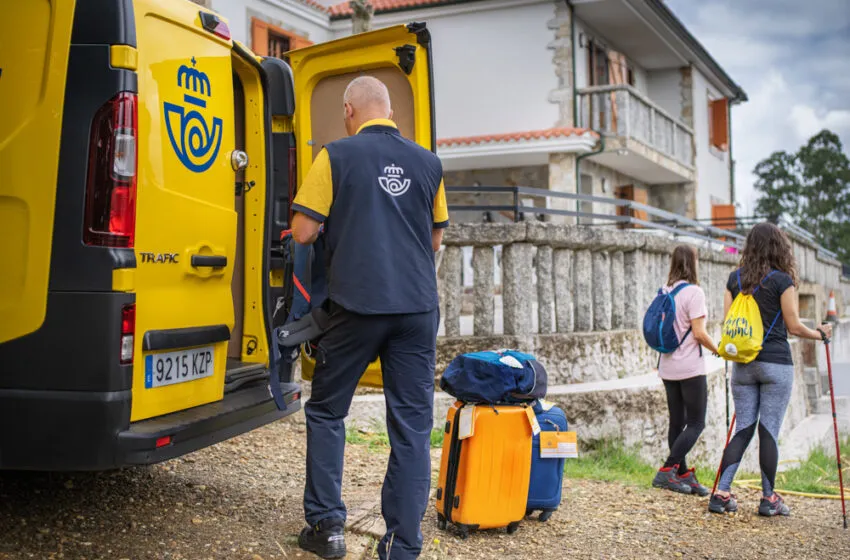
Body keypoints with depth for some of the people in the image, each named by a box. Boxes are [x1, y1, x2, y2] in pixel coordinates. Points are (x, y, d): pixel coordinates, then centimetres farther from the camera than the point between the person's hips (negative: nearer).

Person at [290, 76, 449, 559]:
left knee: (327, 412, 15)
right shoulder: (428, 163, 10)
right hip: (418, 307, 3)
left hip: (358, 305, -3)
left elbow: (303, 232, -3)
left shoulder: (337, 156, -2)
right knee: (412, 425, 7)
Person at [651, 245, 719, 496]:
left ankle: (683, 475, 15)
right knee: (696, 423, 0)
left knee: (677, 422, 10)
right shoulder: (693, 292, -13)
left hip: (668, 366, 7)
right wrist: (718, 350, -1)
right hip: (690, 367, -7)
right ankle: (666, 471, -9)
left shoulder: (665, 292, 8)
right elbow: (699, 332, -16)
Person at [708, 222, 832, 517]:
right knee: (769, 431, 2)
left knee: (742, 429, 9)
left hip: (743, 363, 4)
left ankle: (721, 493, 4)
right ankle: (768, 499, 10)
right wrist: (820, 334, 13)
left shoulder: (734, 278, 6)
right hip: (775, 363, -4)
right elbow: (794, 327, -5)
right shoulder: (782, 280, -7)